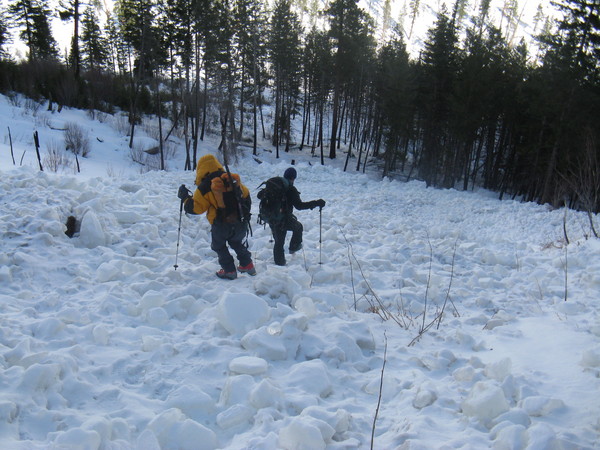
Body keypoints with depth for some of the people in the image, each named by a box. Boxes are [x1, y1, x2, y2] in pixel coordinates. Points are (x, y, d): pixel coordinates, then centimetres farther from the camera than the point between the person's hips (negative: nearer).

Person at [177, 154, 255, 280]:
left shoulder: (204, 188, -10)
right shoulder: (232, 180, 4)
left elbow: (195, 207, -8)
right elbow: (245, 194, 14)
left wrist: (185, 198, 9)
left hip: (221, 225, -4)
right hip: (240, 222, 4)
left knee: (219, 246, 21)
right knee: (237, 243, 30)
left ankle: (229, 270, 17)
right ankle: (247, 265, 30)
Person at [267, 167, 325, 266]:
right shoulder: (291, 190, -14)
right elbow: (299, 205, -19)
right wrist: (316, 203, -17)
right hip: (284, 220, -5)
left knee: (278, 241, 18)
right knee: (298, 227, 25)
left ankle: (279, 262, 21)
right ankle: (294, 247, 27)